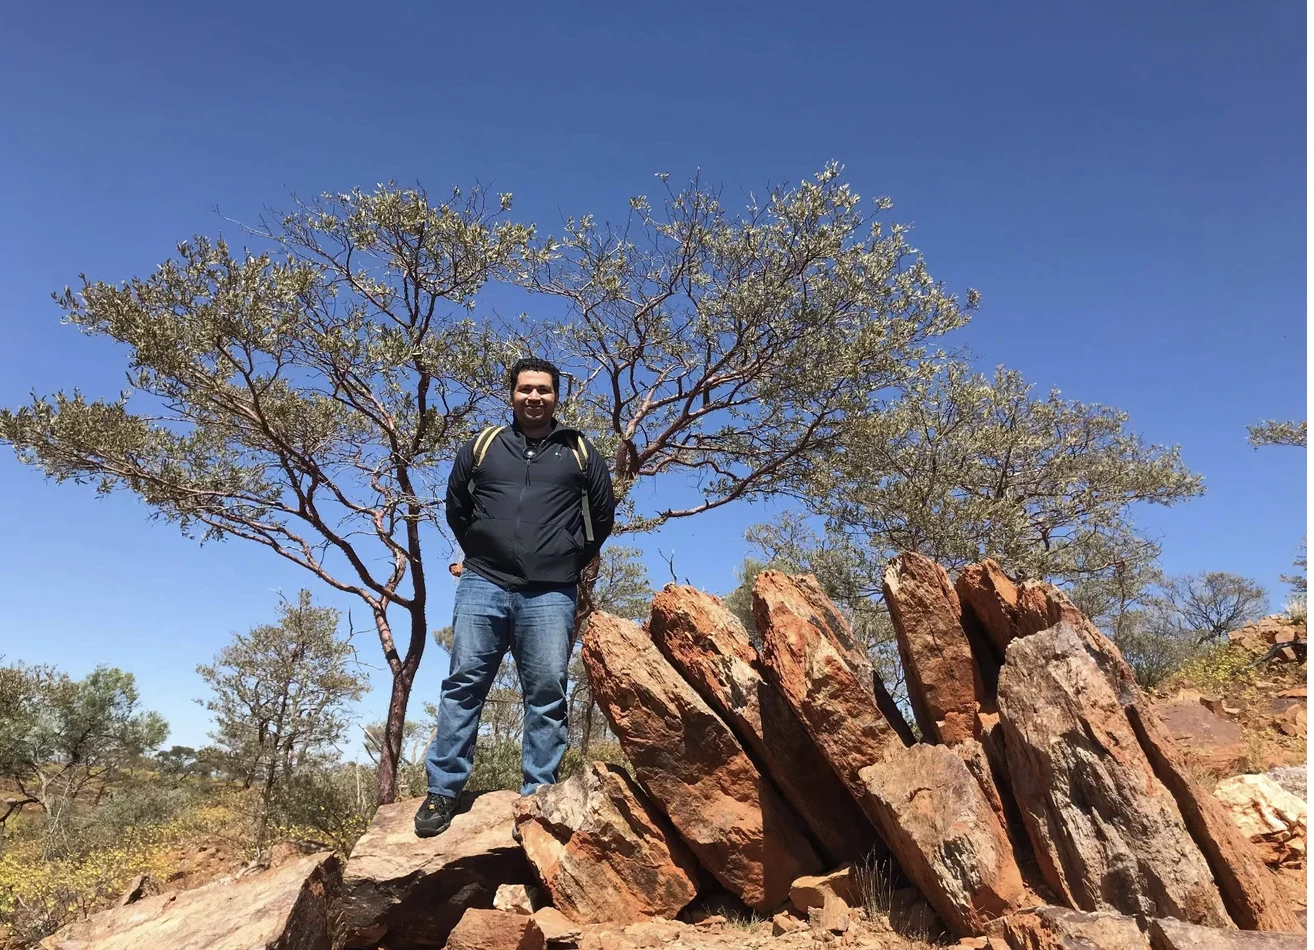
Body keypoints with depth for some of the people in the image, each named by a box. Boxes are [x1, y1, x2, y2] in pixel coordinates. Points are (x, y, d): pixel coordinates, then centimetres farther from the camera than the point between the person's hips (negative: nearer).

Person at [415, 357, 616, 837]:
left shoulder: (579, 452, 11)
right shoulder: (483, 446, 13)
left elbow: (602, 516, 17)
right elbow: (456, 507, 22)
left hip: (550, 595, -1)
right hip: (483, 586, 1)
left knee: (547, 695, -2)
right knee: (463, 684, 0)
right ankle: (442, 791, 8)